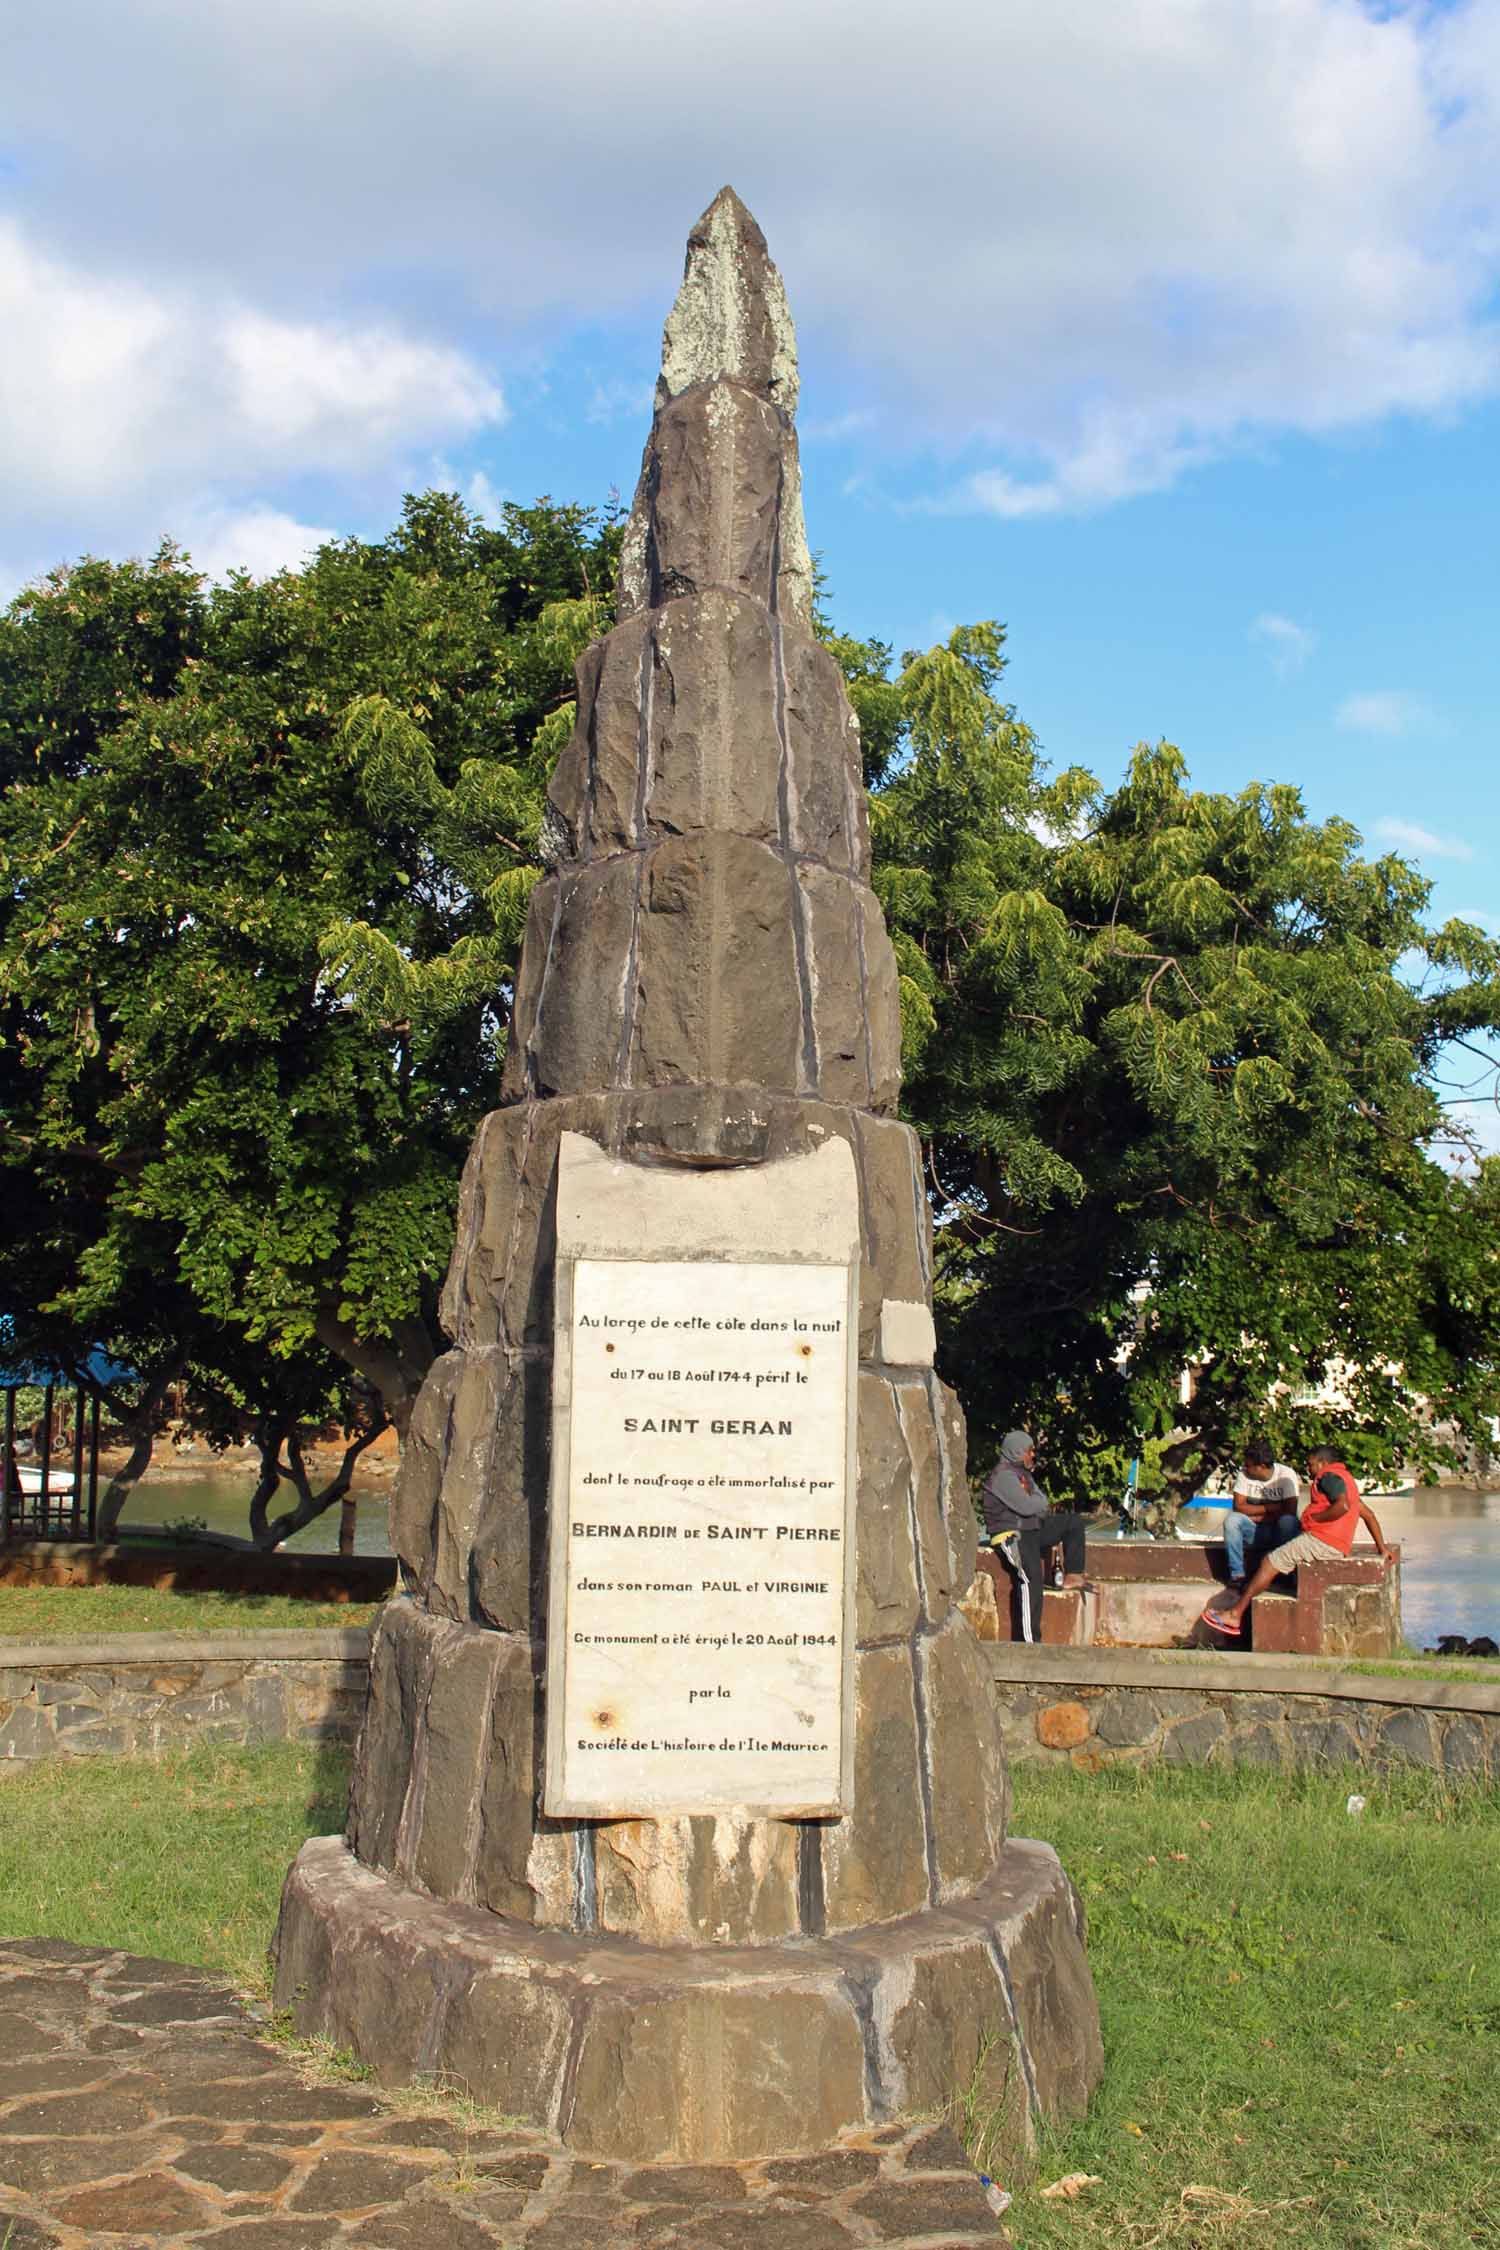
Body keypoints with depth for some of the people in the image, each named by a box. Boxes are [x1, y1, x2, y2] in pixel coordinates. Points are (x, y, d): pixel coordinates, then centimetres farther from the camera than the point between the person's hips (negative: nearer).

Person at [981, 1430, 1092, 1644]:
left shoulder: (1023, 1473, 17)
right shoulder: (1003, 1476, -16)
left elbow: (1041, 1502, 19)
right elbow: (1025, 1506, -24)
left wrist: (1047, 1509, -4)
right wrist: (1045, 1504, -4)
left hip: (1032, 1529, 10)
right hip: (1011, 1535, -10)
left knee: (1075, 1521, 7)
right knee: (1031, 1575, -28)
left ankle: (1072, 1576, 2)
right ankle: (1030, 1640, -29)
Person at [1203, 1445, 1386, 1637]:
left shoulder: (1329, 1476, -6)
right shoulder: (1344, 1478, 26)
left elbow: (1343, 1505, -25)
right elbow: (1367, 1514, 27)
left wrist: (1314, 1518, -13)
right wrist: (1381, 1548, 28)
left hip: (1322, 1541, -11)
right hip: (1335, 1547, 11)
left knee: (1270, 1562, -9)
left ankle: (1235, 1613, -9)